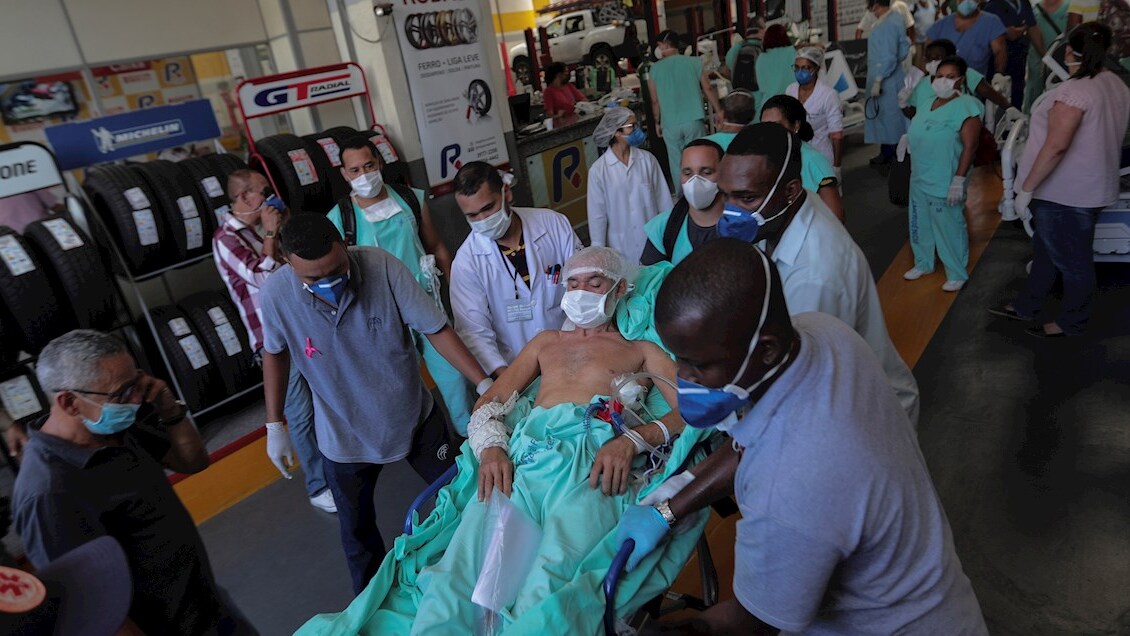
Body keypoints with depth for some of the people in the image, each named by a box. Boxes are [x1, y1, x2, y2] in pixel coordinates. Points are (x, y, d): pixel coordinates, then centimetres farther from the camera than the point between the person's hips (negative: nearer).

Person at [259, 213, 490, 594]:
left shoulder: (383, 268, -27)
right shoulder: (276, 293, -21)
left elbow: (436, 329, -22)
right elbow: (275, 353, -2)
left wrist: (486, 385, -28)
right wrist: (274, 426, 2)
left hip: (415, 417, 0)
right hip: (344, 436, 1)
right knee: (358, 531, 20)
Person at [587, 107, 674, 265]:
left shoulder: (647, 159, -4)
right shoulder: (598, 170, -8)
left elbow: (663, 199, 3)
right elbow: (597, 213, -4)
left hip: (654, 241, 2)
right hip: (622, 247, -2)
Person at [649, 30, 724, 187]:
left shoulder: (655, 69, 1)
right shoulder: (694, 62, 2)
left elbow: (655, 101, 4)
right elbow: (708, 88, 3)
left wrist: (657, 122, 17)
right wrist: (718, 111, 13)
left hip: (670, 124, 0)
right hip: (693, 120, 0)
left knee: (676, 163, 9)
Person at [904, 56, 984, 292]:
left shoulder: (966, 106, -16)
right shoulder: (927, 104, 8)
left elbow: (970, 146, -19)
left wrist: (959, 180, -23)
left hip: (944, 183, -7)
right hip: (919, 179, 8)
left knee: (950, 228, 3)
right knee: (920, 223, 19)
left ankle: (957, 274, 18)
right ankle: (923, 263, 38)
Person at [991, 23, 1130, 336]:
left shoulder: (1076, 91, -23)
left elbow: (1056, 146, -30)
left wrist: (1026, 188, -24)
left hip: (1065, 192, -9)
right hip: (1087, 186, 9)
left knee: (1072, 260, 7)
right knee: (1047, 249, 21)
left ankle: (1072, 322, 24)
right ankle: (1026, 305, 36)